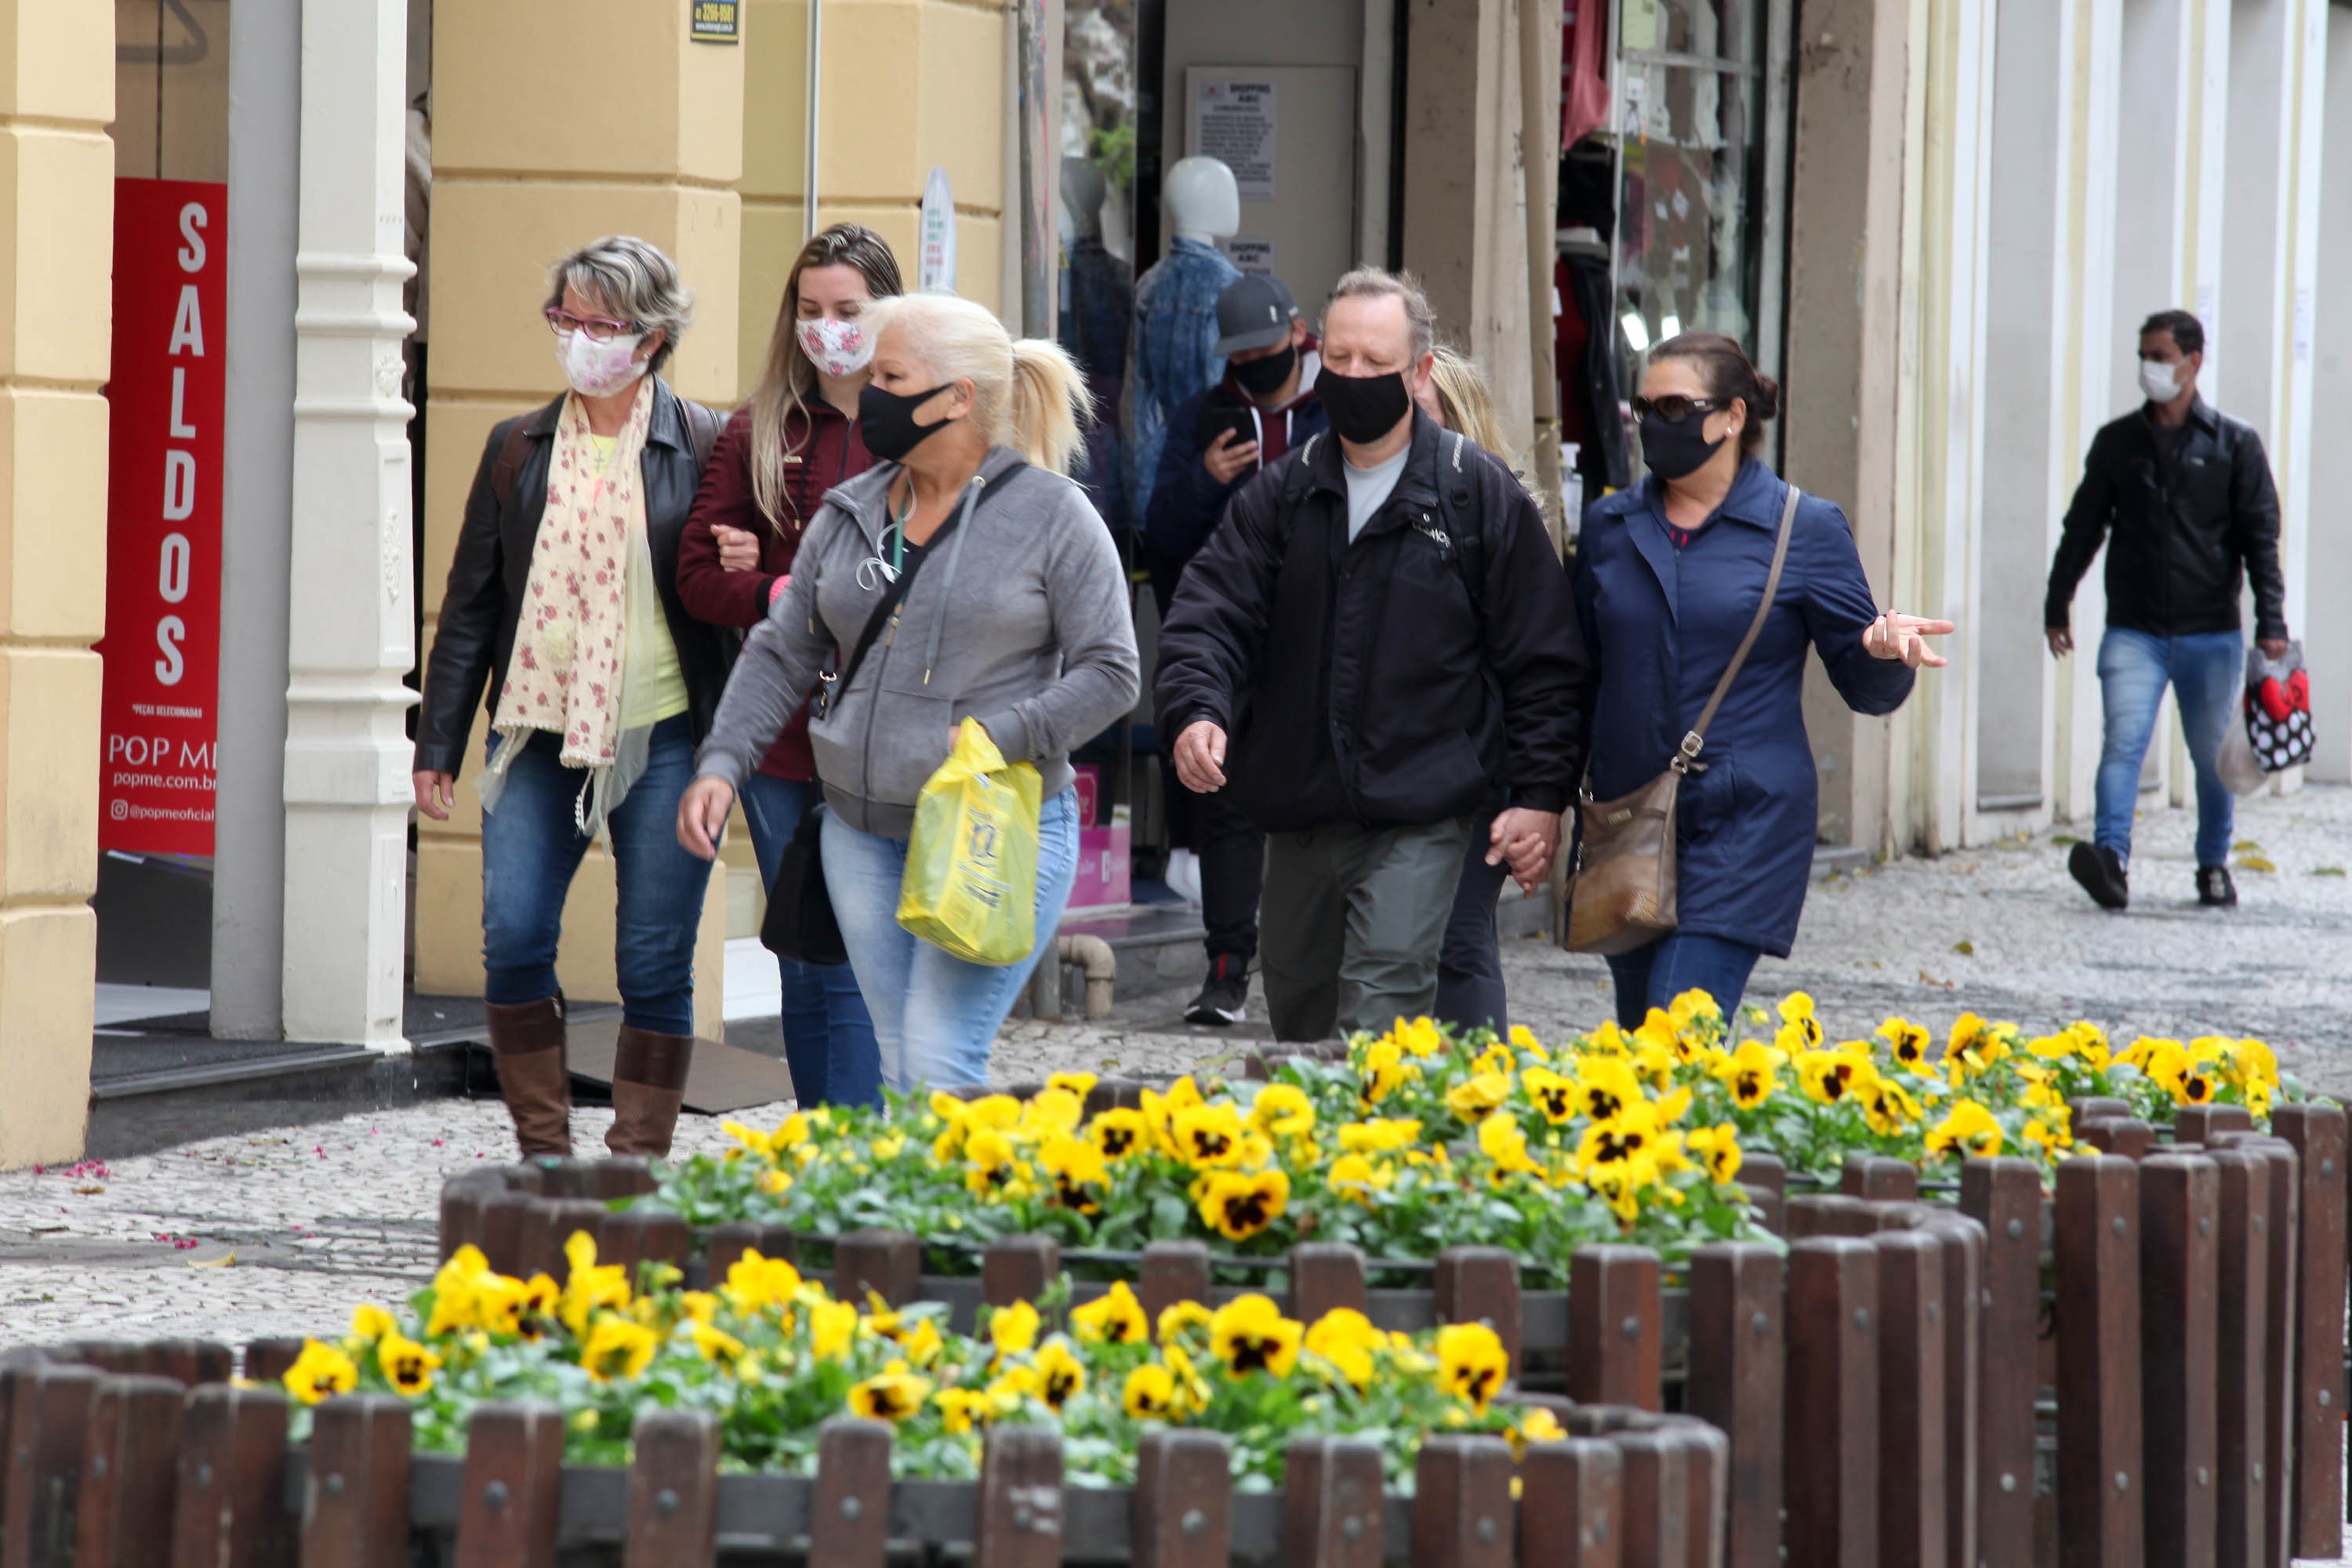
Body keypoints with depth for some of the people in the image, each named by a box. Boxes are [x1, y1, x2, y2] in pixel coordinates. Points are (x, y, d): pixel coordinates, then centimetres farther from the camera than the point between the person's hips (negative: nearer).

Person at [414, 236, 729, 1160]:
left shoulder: (703, 449, 1)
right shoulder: (518, 450, 11)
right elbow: (471, 602, 13)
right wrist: (437, 744, 10)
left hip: (662, 740, -3)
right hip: (539, 735, 3)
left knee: (654, 965, 0)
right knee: (513, 939, -7)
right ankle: (544, 1159, 7)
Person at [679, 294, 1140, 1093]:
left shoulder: (1053, 516, -5)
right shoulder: (850, 513, 10)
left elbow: (1109, 673, -6)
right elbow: (783, 654, 14)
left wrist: (1000, 740, -19)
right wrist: (722, 764, 0)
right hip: (863, 832, 6)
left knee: (941, 1067, -15)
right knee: (901, 1071, 7)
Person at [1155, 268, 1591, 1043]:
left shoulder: (1481, 496, 0)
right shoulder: (1282, 494, 9)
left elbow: (1543, 658, 1)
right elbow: (1210, 613, 1)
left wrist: (1541, 793, -5)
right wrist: (1195, 711, -19)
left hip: (1419, 816, -5)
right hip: (1297, 814, 5)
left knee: (1379, 1013, -17)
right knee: (1297, 1009, 14)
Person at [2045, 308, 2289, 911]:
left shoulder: (2234, 444, 3)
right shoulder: (2117, 443, 8)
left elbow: (2261, 538, 1)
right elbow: (2082, 529, 15)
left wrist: (2271, 623, -7)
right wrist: (2057, 607, 14)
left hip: (2211, 634, -1)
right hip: (2133, 631, 1)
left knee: (2213, 756, 9)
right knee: (2123, 741, -17)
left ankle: (2214, 865, 25)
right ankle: (2112, 858, -27)